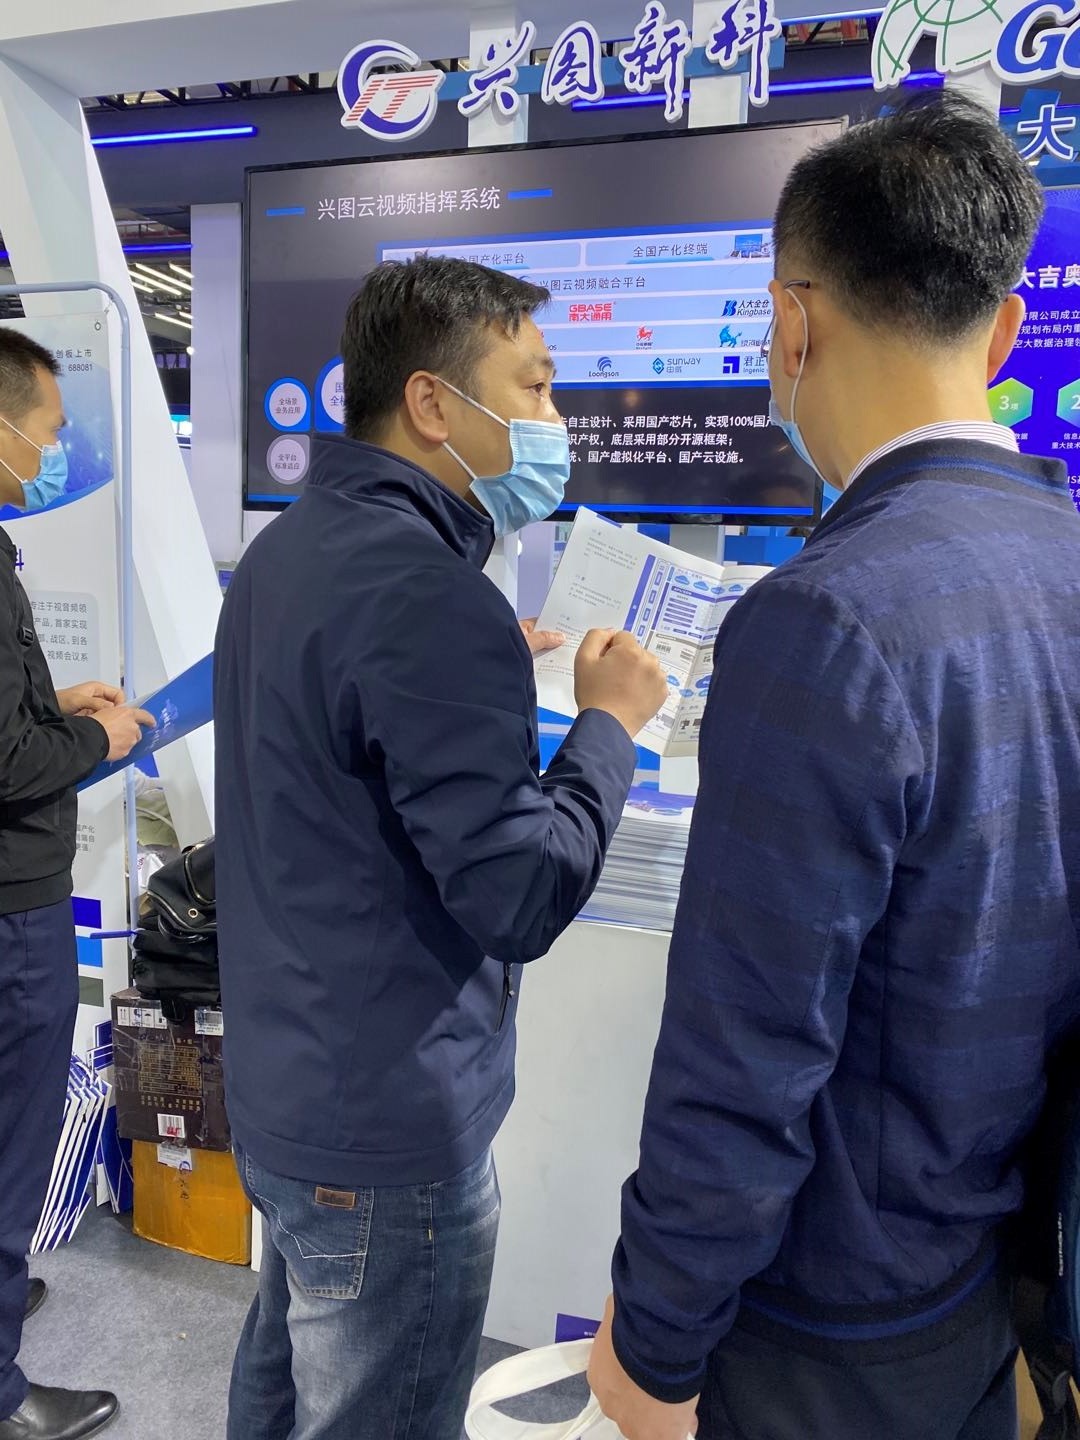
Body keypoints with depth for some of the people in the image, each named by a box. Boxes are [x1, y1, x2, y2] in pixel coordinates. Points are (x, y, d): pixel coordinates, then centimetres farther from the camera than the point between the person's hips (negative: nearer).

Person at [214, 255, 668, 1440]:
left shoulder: (286, 550, 6)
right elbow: (519, 896, -26)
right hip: (390, 1141, -9)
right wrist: (609, 721, -12)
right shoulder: (425, 593, -25)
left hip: (280, 1091, 9)